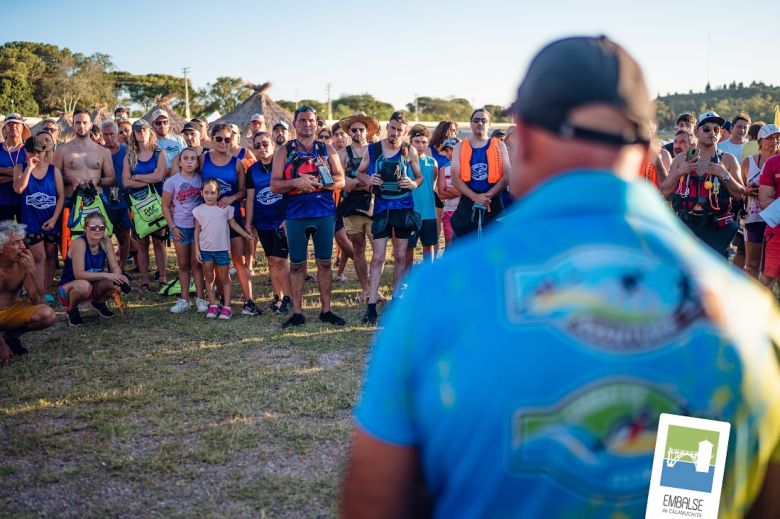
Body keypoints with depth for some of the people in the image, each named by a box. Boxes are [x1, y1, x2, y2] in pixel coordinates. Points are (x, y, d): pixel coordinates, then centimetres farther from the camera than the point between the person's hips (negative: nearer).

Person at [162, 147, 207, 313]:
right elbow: (165, 206, -1)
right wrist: (172, 227, -6)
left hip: (198, 226, 0)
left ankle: (199, 298, 11)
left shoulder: (201, 179, -2)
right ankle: (184, 299, 15)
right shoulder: (172, 181, -5)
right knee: (183, 265, 9)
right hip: (180, 227, 0)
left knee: (197, 263, 5)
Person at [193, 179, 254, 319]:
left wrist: (247, 235, 1)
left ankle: (226, 307, 8)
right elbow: (197, 230, 4)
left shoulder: (226, 208, -3)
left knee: (224, 278, 4)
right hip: (205, 249, 1)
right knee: (209, 278, 8)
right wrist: (197, 249, 0)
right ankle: (213, 305, 17)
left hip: (222, 249, -1)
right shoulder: (199, 210, 0)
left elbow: (233, 224, 6)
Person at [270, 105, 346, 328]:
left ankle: (326, 310, 14)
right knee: (297, 265, 3)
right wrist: (296, 182, -18)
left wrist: (317, 183, -13)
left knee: (324, 263, 6)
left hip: (324, 213, 1)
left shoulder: (327, 149, 9)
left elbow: (340, 180, 4)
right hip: (296, 215, -1)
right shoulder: (284, 151, 6)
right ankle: (297, 313, 9)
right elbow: (274, 185, -1)